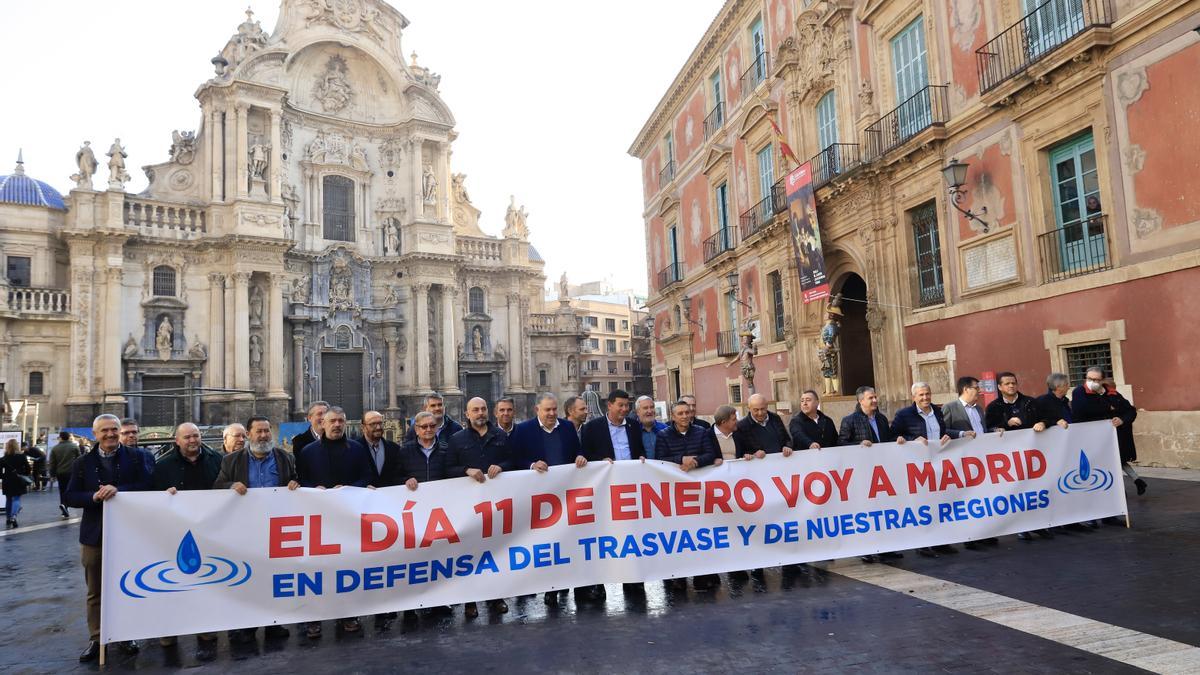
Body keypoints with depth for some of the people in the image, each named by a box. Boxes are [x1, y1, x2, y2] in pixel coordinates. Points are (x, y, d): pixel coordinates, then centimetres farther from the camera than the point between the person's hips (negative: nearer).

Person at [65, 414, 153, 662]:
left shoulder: (135, 457, -2)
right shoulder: (83, 463, 4)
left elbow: (147, 486, -11)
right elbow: (71, 497, 0)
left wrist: (118, 490, -24)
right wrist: (94, 496, -19)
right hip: (94, 535, 2)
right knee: (95, 592, 10)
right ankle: (97, 639, 22)